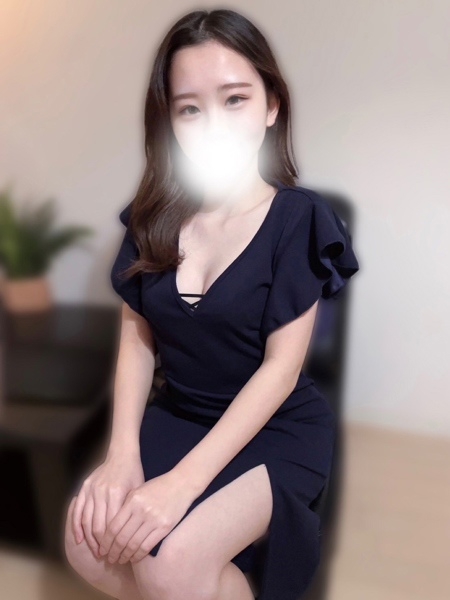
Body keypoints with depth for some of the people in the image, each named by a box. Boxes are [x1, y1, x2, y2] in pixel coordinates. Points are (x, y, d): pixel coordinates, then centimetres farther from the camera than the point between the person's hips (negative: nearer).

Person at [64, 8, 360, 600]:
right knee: (86, 540, -17)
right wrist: (122, 453, -11)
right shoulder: (153, 217, -1)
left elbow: (281, 366, -17)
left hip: (277, 429, -4)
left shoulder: (298, 218, -14)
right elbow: (137, 336, 2)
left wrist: (185, 481, -22)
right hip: (177, 415, 4)